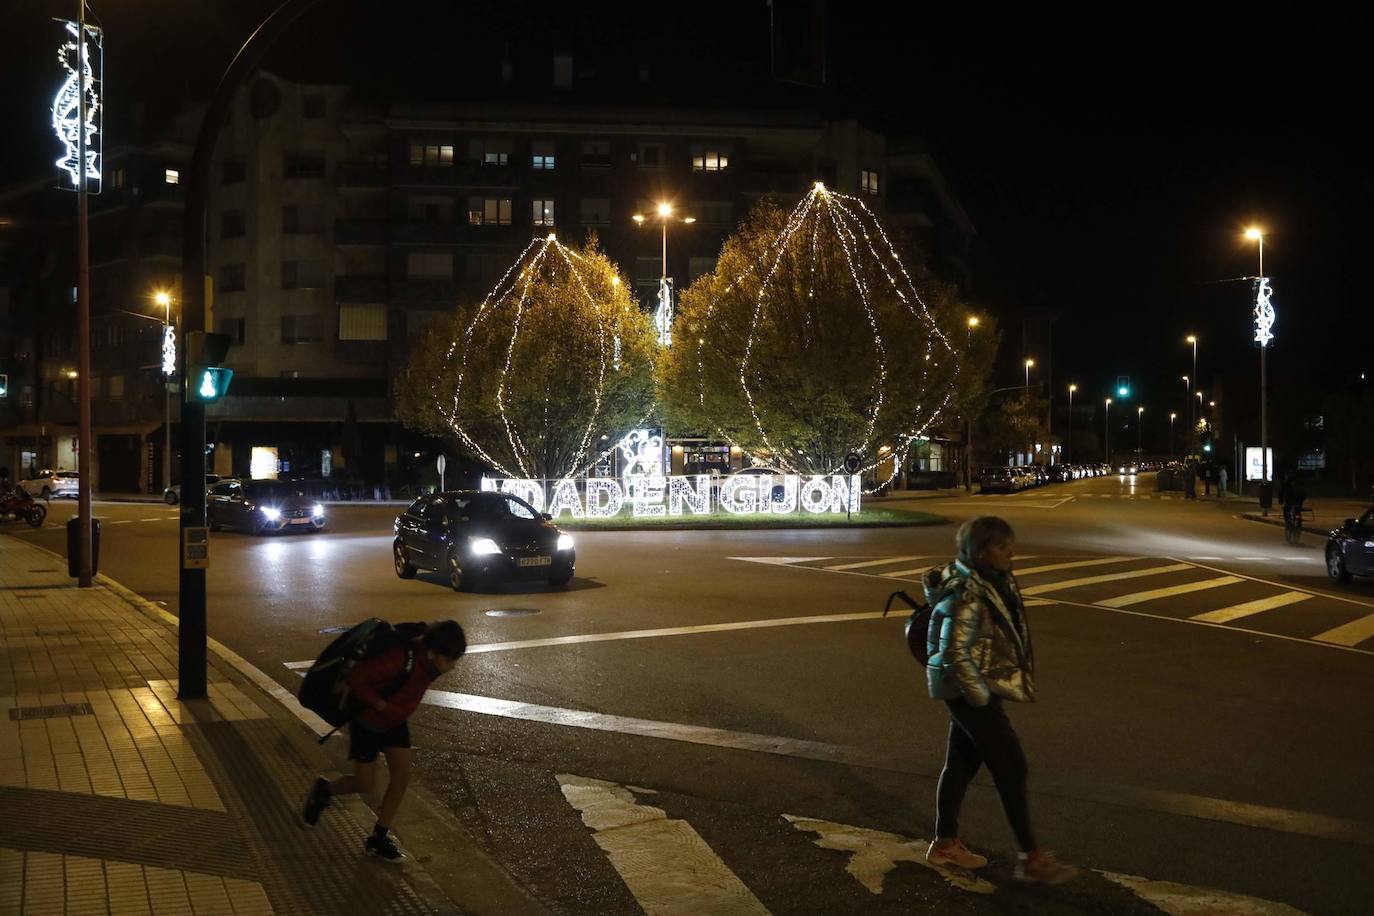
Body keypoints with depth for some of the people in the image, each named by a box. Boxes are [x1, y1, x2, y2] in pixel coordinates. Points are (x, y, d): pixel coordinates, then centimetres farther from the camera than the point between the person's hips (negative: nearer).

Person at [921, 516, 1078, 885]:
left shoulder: (995, 581, 4)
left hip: (975, 686, 9)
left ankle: (945, 843, 29)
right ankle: (1031, 858, 3)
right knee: (1011, 766, -5)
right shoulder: (967, 595, -26)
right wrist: (981, 696, -20)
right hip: (970, 689, -9)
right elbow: (955, 653, -26)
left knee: (962, 761, 17)